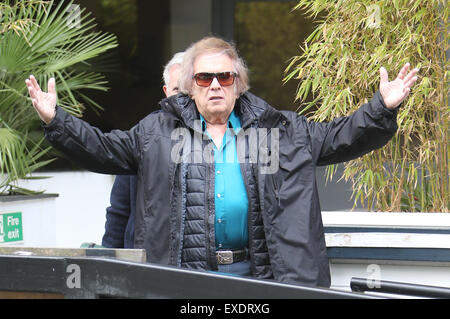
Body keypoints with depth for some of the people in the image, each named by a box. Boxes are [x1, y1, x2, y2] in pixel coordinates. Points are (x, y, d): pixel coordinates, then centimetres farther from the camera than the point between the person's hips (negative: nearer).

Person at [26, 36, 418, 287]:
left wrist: (382, 109, -2)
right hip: (183, 280, 0)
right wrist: (55, 120, 1)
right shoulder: (158, 131, 11)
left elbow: (340, 138, 11)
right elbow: (102, 149, 12)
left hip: (259, 276, 0)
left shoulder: (282, 130, 11)